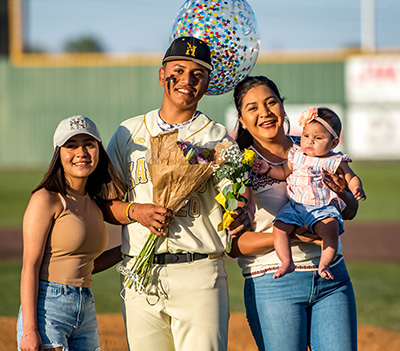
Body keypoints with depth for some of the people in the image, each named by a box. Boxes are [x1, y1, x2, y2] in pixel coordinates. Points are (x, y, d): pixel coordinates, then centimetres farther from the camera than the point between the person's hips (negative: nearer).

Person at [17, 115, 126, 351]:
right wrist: (29, 330, -17)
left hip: (86, 313, 7)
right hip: (47, 308, -7)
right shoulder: (46, 200, -7)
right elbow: (30, 267, -11)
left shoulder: (94, 204, 14)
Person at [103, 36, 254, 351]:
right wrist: (136, 211, -8)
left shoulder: (216, 137, 7)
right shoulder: (129, 133, 13)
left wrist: (242, 215, -27)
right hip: (139, 275, 2)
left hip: (200, 276, -2)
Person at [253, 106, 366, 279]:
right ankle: (287, 263, -17)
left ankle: (324, 265, -21)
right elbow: (283, 172, 22)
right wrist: (268, 169, 6)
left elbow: (351, 178, 6)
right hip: (295, 206, 3)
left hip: (323, 209, -3)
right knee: (279, 227, -20)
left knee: (330, 228, -30)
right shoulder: (296, 156, 13)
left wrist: (357, 189, -14)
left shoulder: (335, 162, 3)